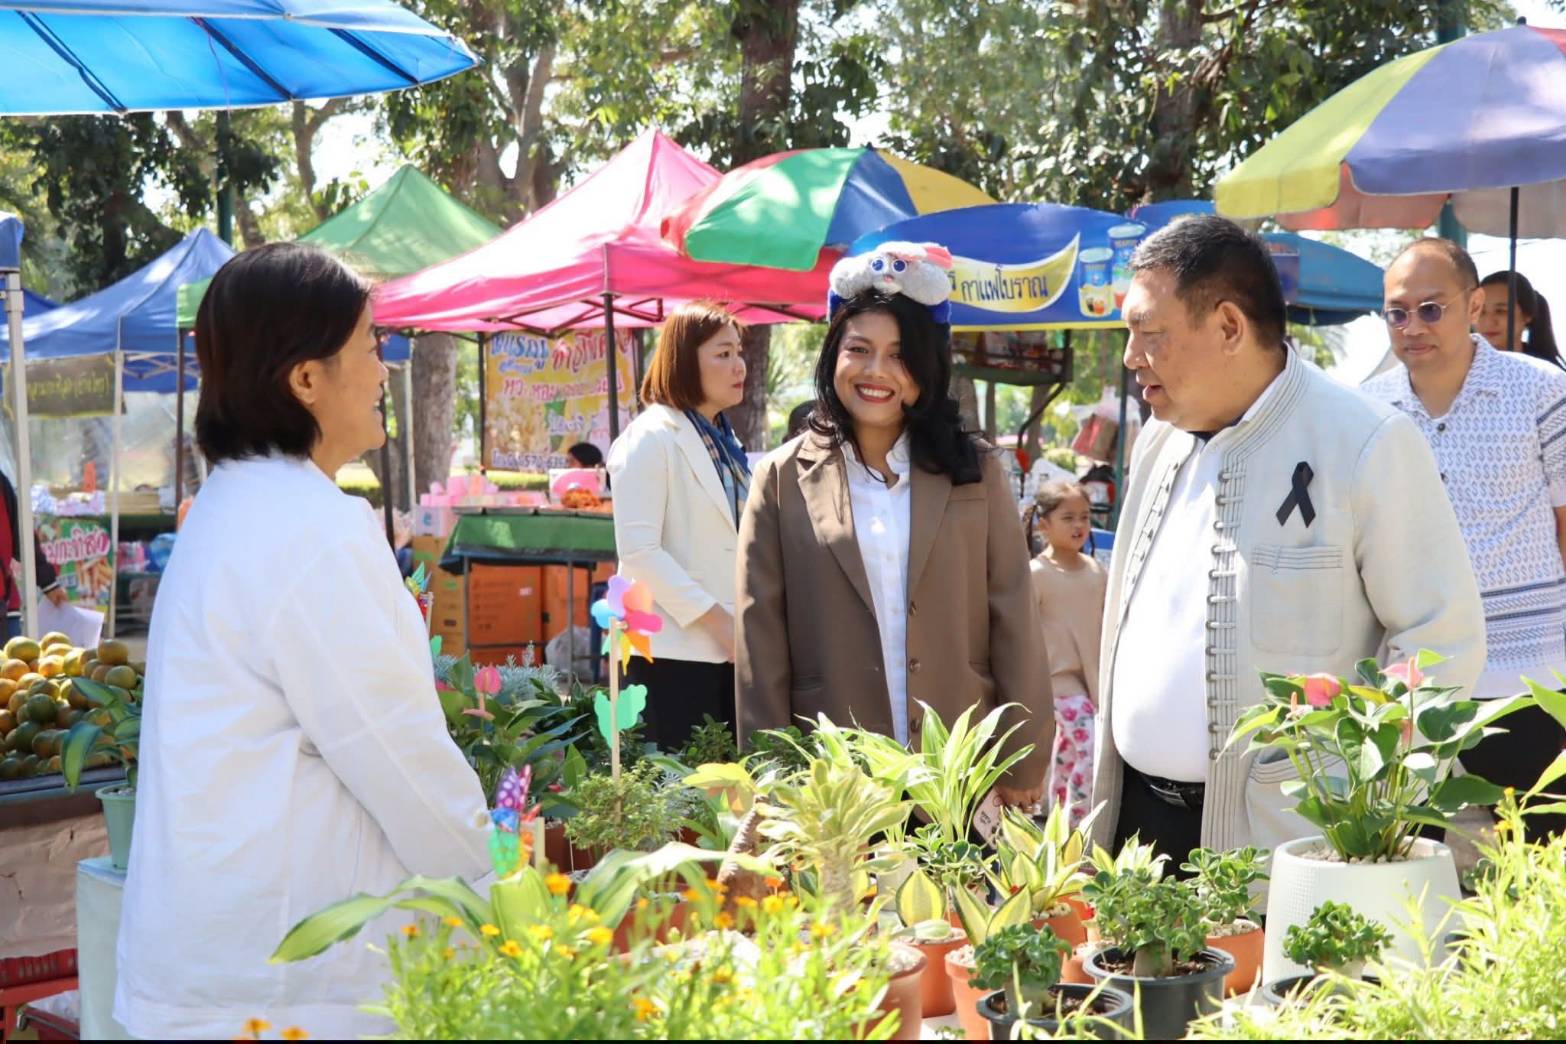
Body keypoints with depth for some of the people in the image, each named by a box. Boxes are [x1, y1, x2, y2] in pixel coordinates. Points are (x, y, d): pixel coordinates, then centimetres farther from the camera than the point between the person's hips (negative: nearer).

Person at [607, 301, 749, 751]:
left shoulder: (725, 442, 18)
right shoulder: (651, 438, -7)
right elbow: (638, 551, -16)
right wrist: (714, 619, -18)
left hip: (730, 649, 8)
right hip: (676, 652, -8)